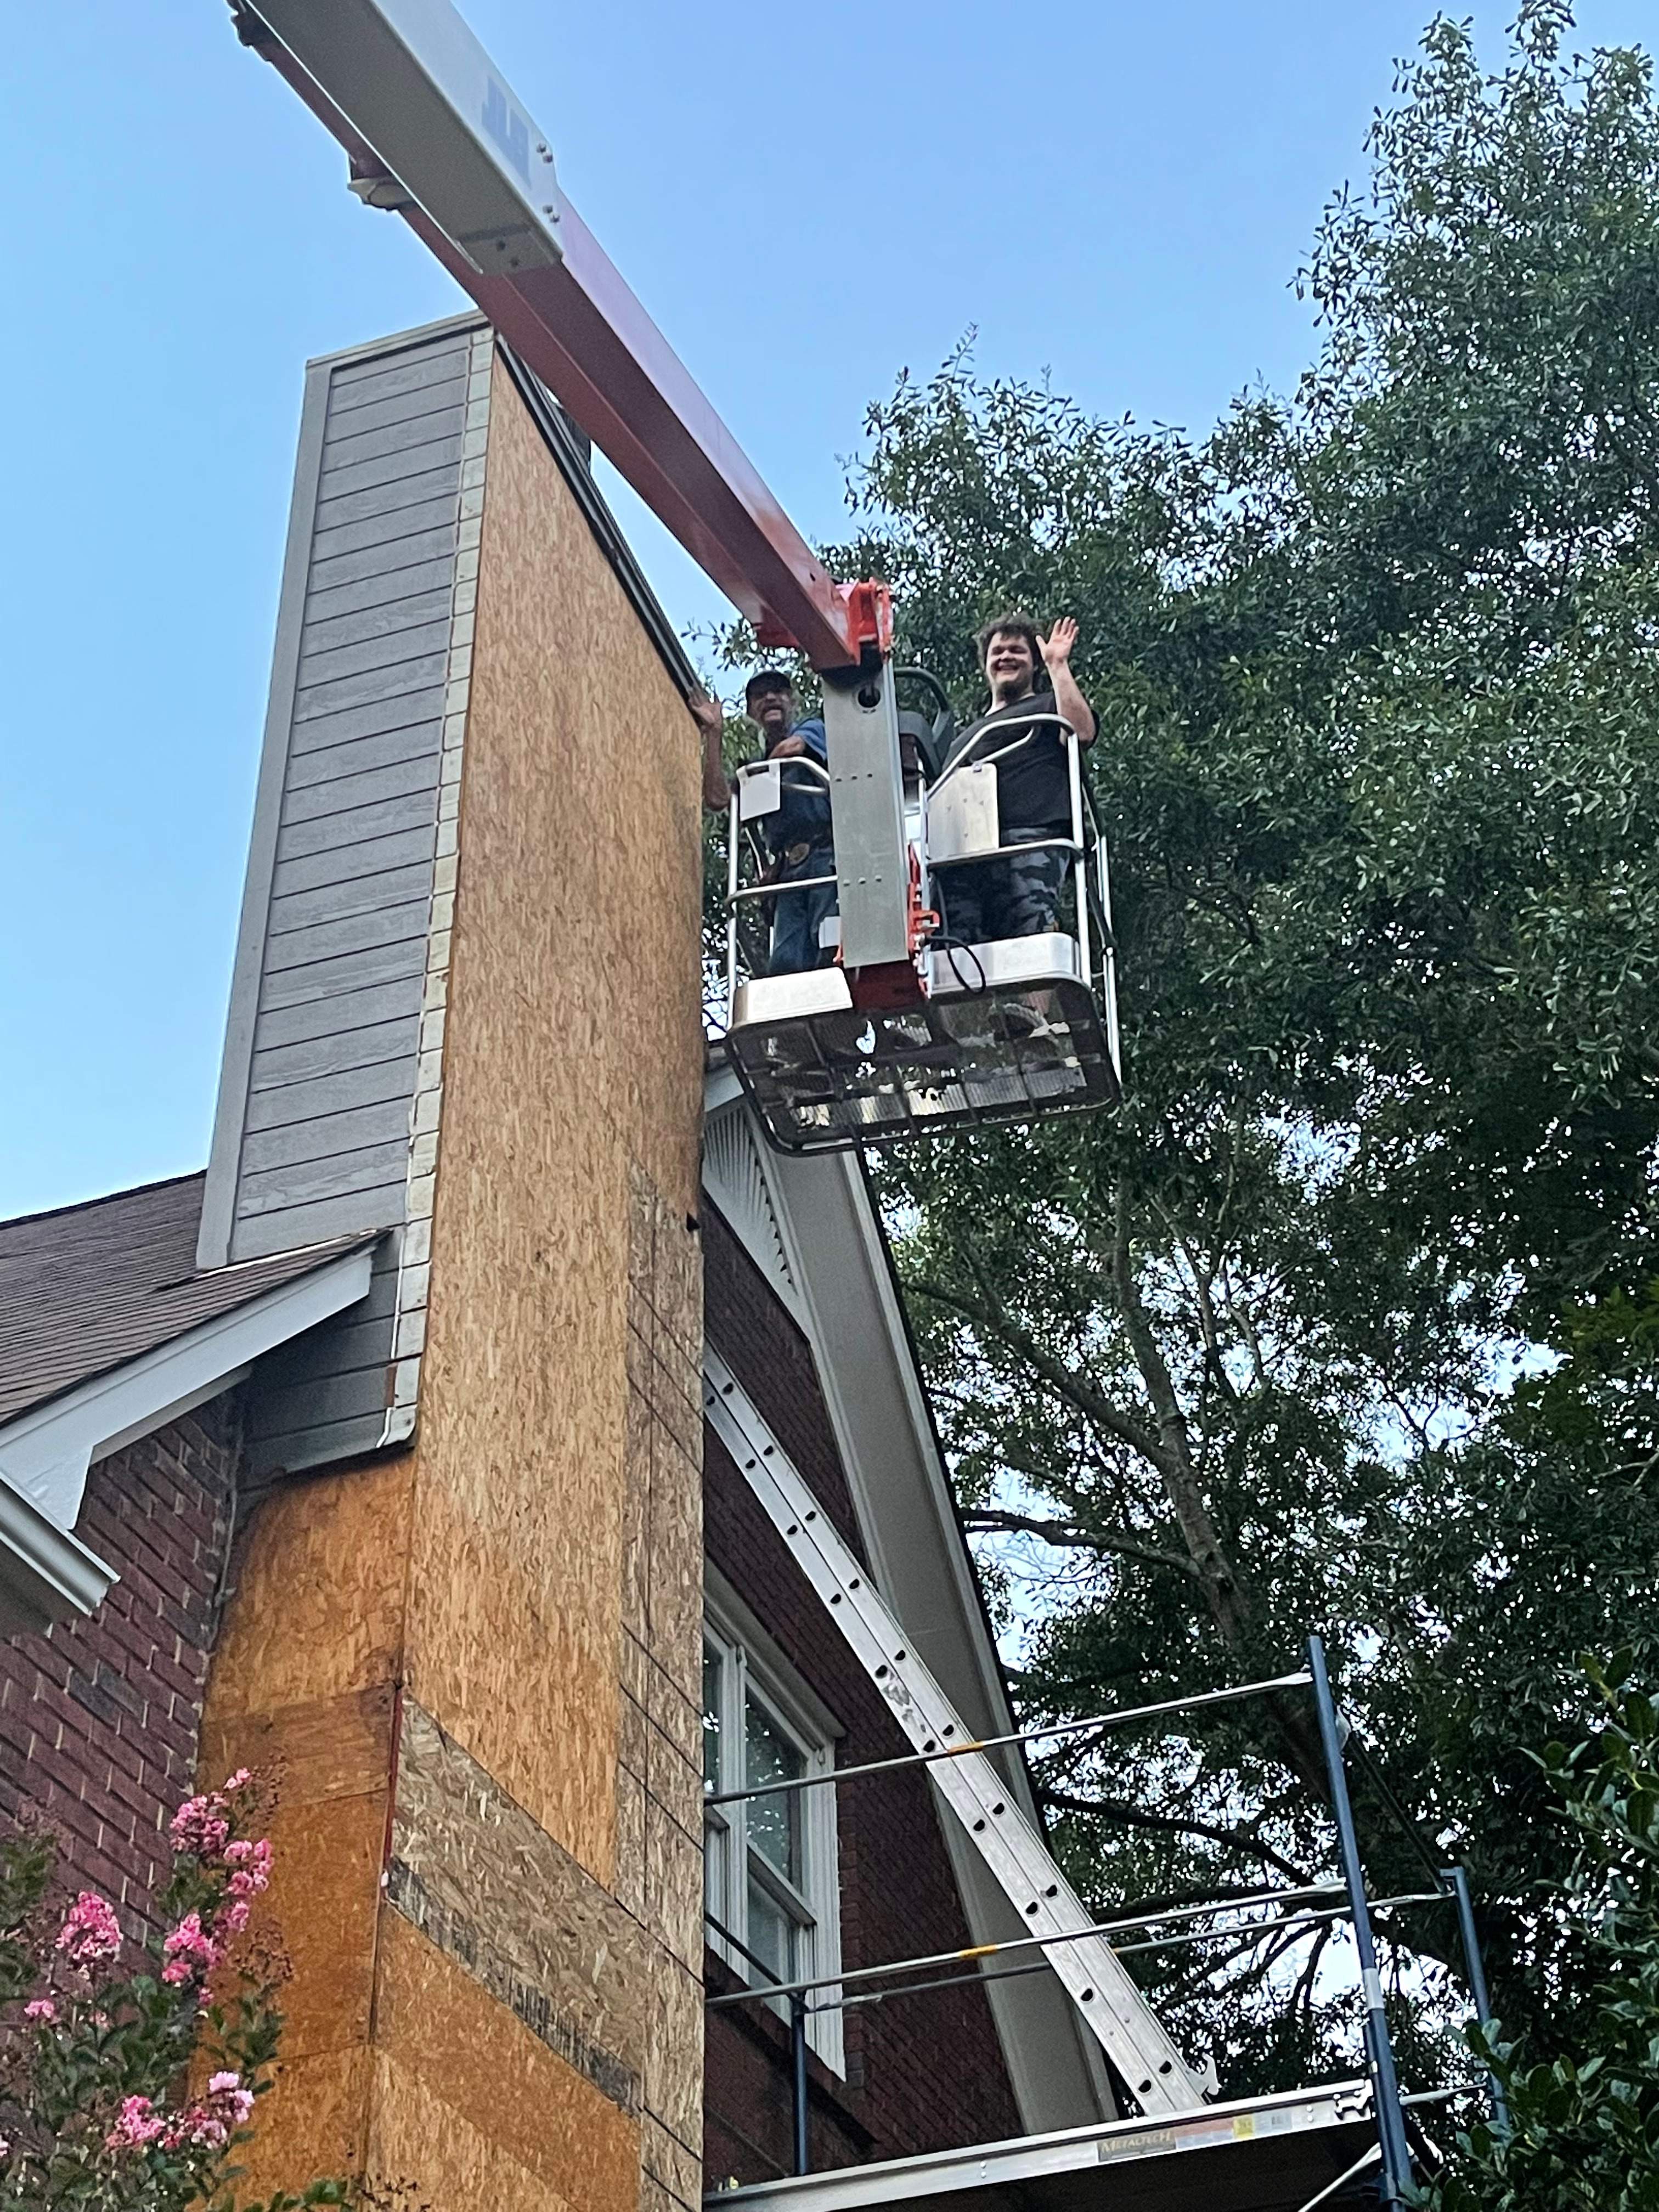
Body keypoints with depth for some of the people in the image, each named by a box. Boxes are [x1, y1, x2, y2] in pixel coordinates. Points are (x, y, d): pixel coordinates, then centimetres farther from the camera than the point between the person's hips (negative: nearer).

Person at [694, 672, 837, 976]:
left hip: (827, 857, -5)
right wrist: (713, 733, 18)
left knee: (829, 949, -24)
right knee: (786, 962, -14)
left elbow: (790, 748, -7)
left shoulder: (813, 729, 16)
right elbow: (716, 798, 12)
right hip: (790, 870, 5)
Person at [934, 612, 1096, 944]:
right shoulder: (969, 734, 39)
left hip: (1029, 844, -5)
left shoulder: (1047, 706, 22)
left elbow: (1082, 731, -2)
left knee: (1033, 935, -23)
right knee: (959, 943, -14)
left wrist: (1058, 665, 3)